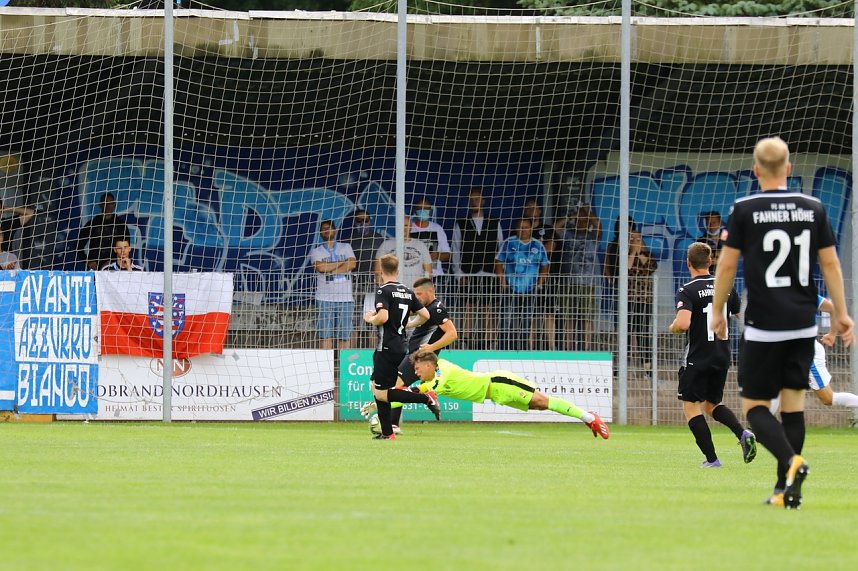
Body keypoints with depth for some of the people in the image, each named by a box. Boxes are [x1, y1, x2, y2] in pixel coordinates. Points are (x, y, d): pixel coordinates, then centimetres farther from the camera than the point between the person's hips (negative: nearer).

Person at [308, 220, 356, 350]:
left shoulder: (346, 248, 15)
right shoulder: (316, 252, 10)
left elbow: (352, 264, -3)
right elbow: (320, 267, -10)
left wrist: (330, 270, -6)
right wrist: (342, 262, -2)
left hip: (345, 298, 1)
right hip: (325, 299, -1)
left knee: (344, 336, -1)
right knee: (325, 335, -7)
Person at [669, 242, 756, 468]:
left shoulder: (687, 291, -13)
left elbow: (683, 323, -26)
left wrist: (673, 327, -5)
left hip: (697, 358, -6)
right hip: (722, 357, 6)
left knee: (691, 407, 4)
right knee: (712, 404, 20)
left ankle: (711, 458, -3)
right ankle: (743, 433, -5)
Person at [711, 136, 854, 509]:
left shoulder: (744, 210, -6)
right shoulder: (813, 209, 4)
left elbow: (726, 265, -3)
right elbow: (830, 263, 7)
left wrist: (717, 312, 9)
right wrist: (841, 314, 15)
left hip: (763, 325, -4)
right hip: (804, 324, 4)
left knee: (754, 405, 2)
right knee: (793, 401, 10)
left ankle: (791, 461, -24)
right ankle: (786, 489, 7)